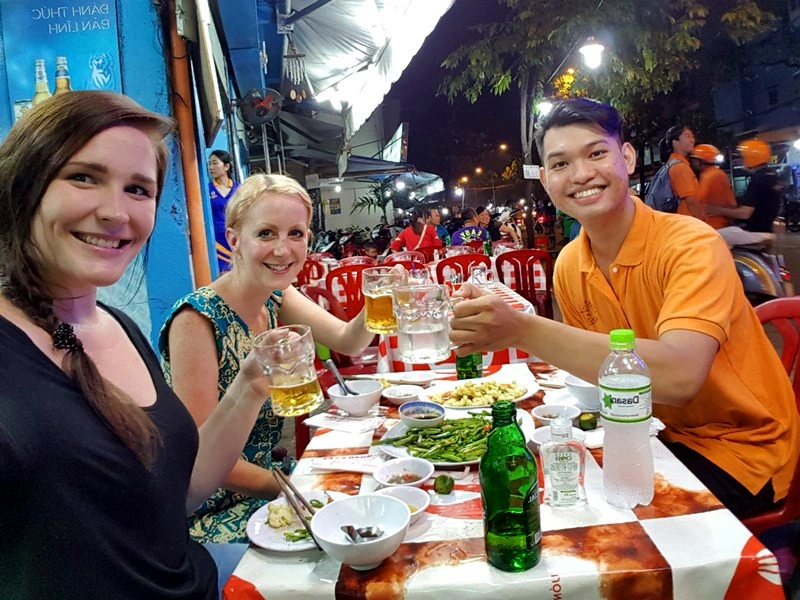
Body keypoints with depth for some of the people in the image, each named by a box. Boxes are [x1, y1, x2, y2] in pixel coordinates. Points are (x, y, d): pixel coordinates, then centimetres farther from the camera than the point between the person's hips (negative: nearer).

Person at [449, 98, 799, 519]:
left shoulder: (692, 244, -22)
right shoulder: (568, 266, -4)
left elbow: (678, 376, -38)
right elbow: (595, 365, 5)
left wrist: (523, 330, -42)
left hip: (740, 446, -5)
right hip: (661, 434, 5)